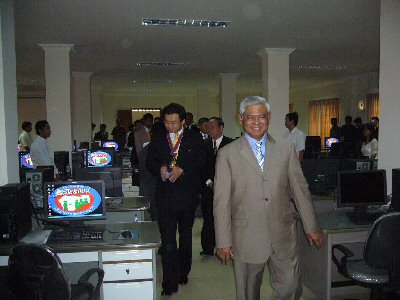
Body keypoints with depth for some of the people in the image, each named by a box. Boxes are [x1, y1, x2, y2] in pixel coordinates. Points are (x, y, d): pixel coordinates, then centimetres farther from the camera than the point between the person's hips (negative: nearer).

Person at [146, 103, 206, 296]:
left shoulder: (195, 139, 2)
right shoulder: (158, 140, 8)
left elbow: (201, 162, -6)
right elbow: (150, 162, 8)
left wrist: (182, 169, -19)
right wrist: (160, 168, -13)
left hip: (187, 195, 1)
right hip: (165, 196, 0)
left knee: (186, 237, 17)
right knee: (167, 241, -5)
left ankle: (183, 273, 35)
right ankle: (170, 282, 3)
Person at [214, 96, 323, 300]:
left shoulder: (286, 149, 6)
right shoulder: (227, 154, -2)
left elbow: (300, 190, 9)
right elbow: (221, 201, -3)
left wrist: (311, 227, 10)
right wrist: (223, 241, -4)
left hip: (283, 235, 2)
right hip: (246, 238, -2)